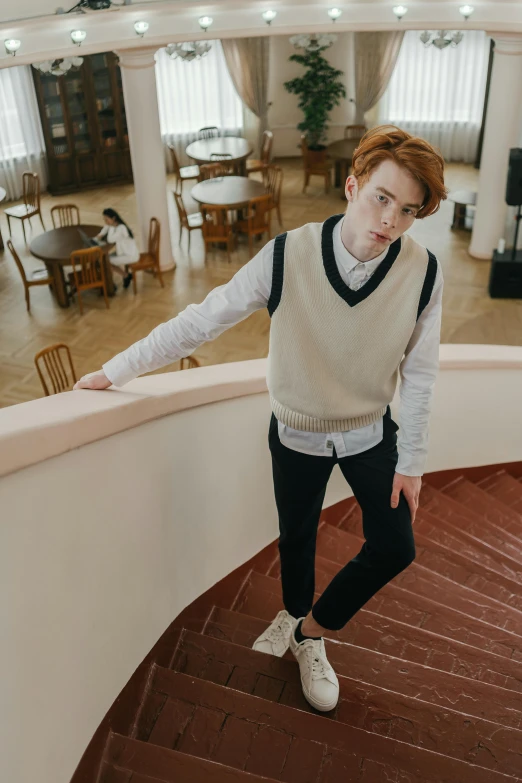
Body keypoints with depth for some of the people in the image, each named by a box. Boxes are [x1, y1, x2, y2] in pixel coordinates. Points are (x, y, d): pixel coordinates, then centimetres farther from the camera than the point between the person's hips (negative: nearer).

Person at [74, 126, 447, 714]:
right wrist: (115, 371, -16)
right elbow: (201, 321, -20)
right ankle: (296, 615, 54)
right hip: (297, 434, -1)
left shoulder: (422, 273, -22)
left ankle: (311, 628, 34)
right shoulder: (287, 256, -28)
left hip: (372, 433, 2)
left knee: (394, 548, 6)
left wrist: (411, 461, -4)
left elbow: (419, 374, -10)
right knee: (297, 537, 19)